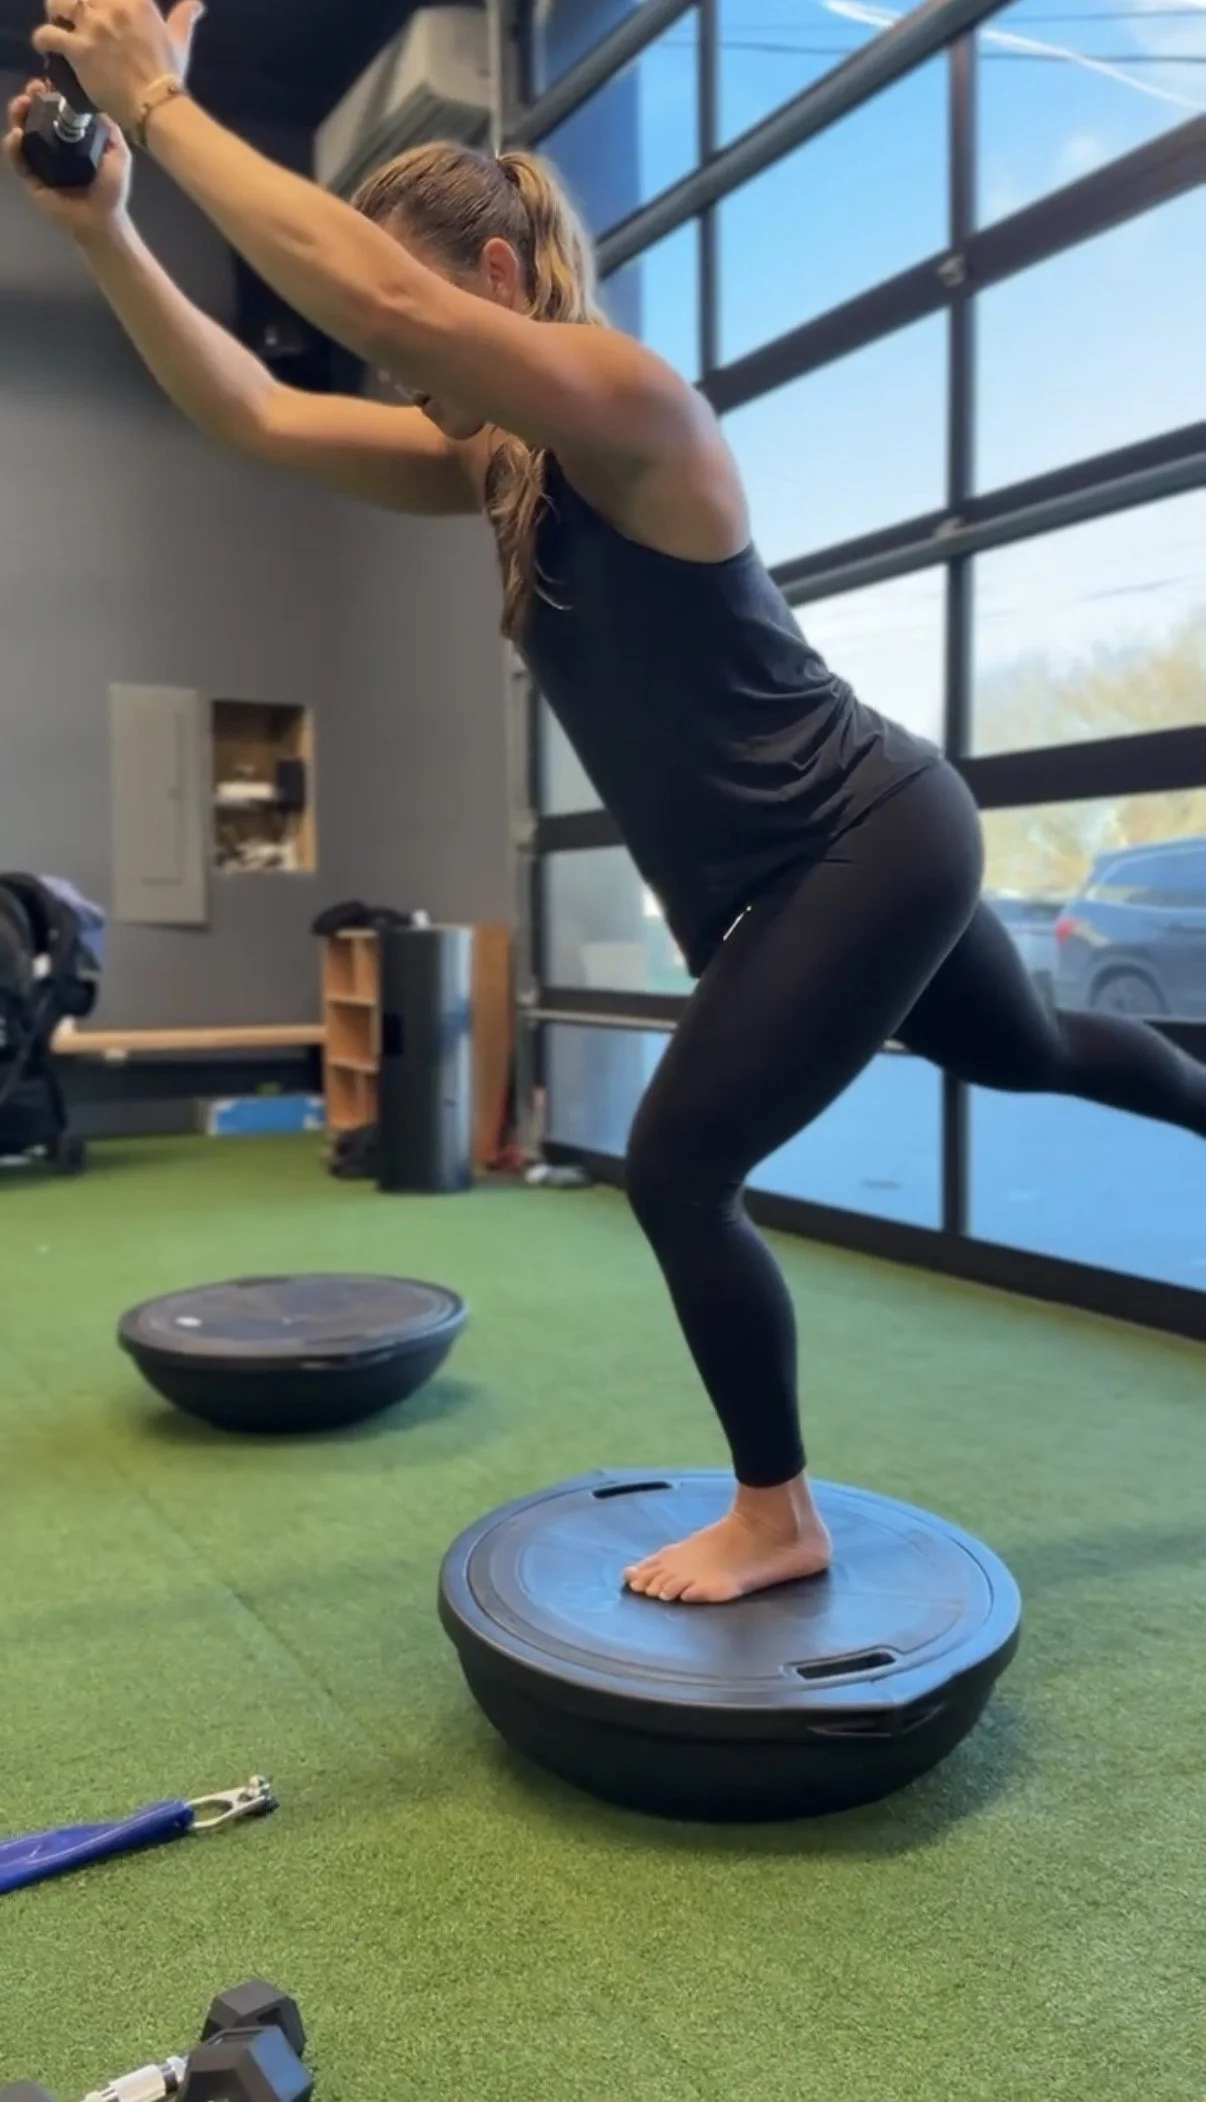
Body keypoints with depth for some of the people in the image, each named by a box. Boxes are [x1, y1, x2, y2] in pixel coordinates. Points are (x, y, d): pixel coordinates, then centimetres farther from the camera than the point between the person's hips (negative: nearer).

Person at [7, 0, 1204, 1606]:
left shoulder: (624, 402, -19)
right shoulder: (492, 463, 5)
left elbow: (378, 297, -34)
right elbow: (255, 415, 1)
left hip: (873, 844, -9)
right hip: (826, 857, 9)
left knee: (678, 1166, -7)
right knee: (1023, 1056, 28)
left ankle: (778, 1521, 14)